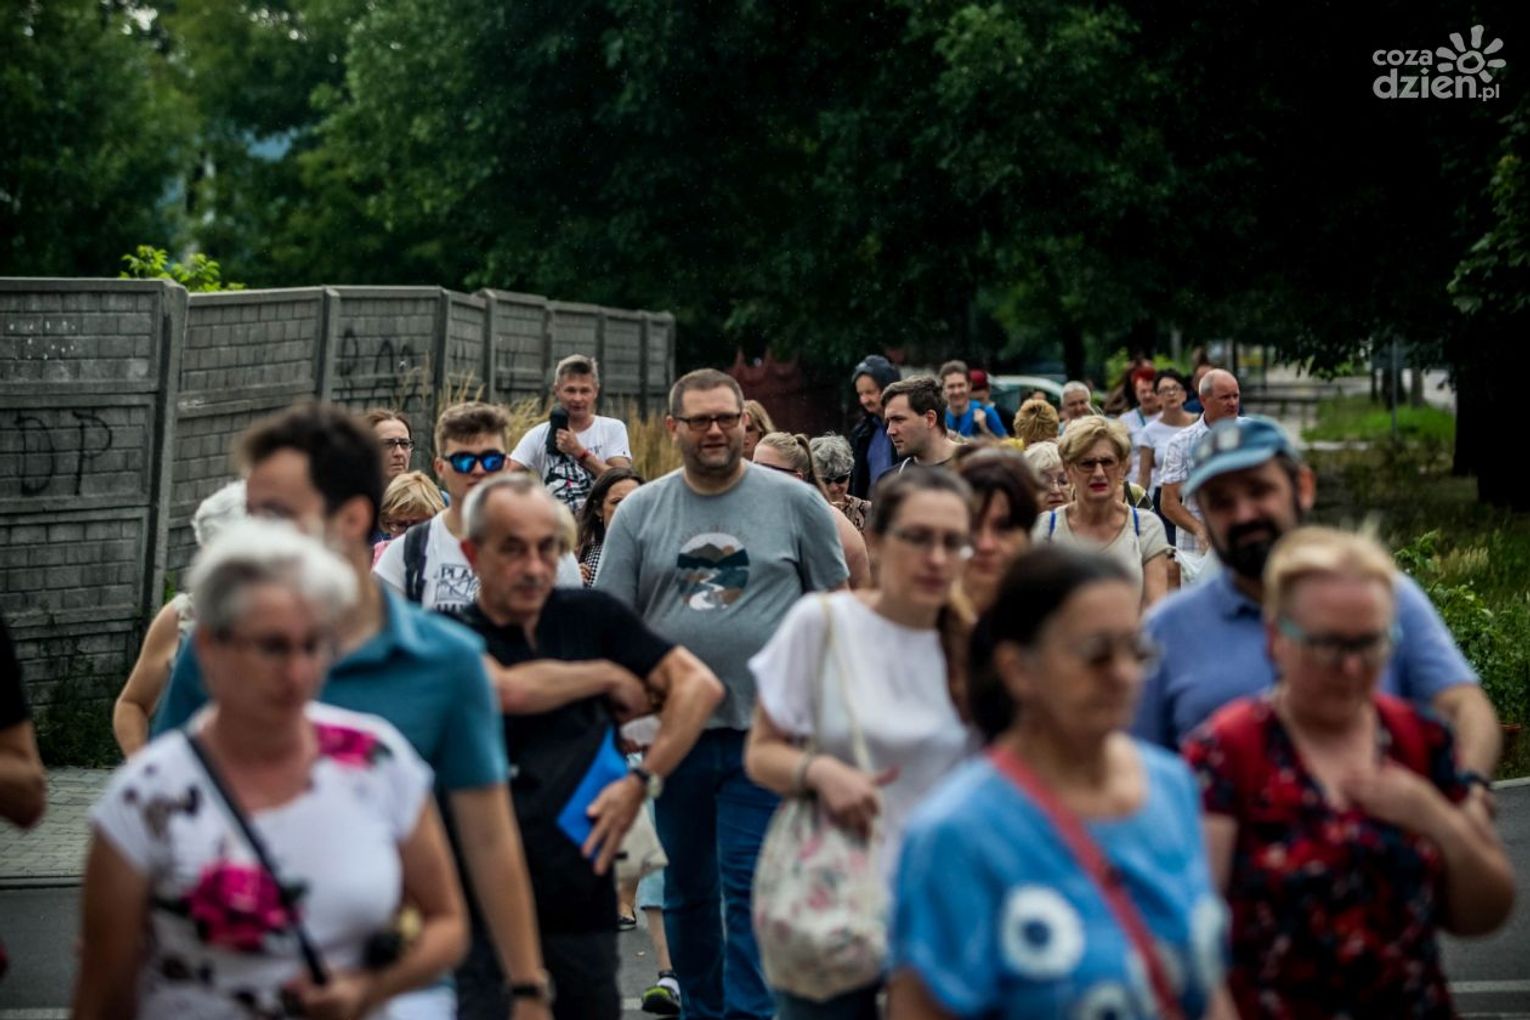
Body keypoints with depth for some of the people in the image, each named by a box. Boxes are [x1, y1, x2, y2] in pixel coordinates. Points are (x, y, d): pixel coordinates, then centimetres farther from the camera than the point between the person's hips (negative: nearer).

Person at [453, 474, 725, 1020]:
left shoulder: (590, 616, 11)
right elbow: (508, 689, -19)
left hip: (582, 904, 3)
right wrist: (609, 675, -3)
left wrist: (643, 782, -3)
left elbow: (700, 684, 9)